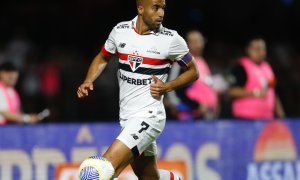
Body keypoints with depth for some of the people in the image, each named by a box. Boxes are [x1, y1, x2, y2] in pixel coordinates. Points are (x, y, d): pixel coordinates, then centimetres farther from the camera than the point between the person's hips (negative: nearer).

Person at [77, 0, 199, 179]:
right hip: (127, 118, 6)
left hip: (149, 116, -6)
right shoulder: (120, 31, 2)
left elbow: (193, 71, 4)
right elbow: (102, 58, 19)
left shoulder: (171, 39, -8)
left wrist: (167, 87, -11)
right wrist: (88, 82, 2)